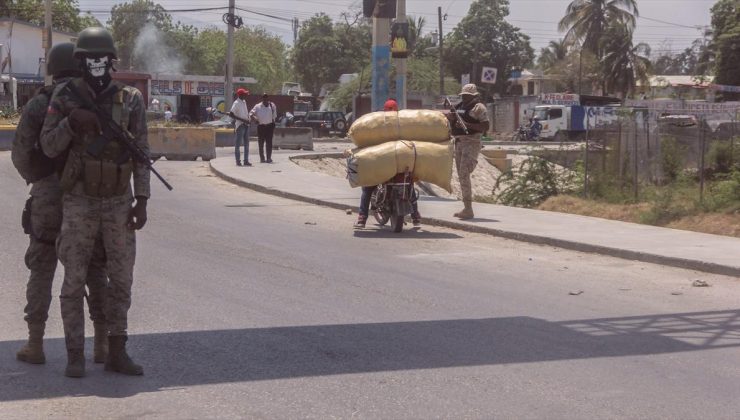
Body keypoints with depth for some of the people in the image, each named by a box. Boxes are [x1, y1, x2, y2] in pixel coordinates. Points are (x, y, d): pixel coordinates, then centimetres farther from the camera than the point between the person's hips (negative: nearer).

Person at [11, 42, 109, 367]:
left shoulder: (39, 104, -3)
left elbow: (21, 153, -7)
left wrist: (35, 179, 13)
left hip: (49, 197, -1)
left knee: (41, 270, 9)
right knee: (96, 271, 10)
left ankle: (35, 344, 8)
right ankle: (102, 343, 6)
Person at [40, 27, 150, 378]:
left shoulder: (130, 99, -2)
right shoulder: (65, 97, -5)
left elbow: (141, 153, -1)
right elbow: (49, 148, -6)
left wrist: (141, 201, -8)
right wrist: (70, 122, -26)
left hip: (119, 202, 2)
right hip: (79, 202, -2)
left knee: (121, 278, 3)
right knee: (74, 281, 0)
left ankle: (116, 353, 14)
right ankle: (75, 356, 9)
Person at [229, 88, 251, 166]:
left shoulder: (244, 102, 13)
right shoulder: (236, 103, -13)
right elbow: (231, 114, -20)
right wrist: (242, 120, -23)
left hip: (246, 125, 8)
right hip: (240, 125, -8)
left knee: (246, 144, 9)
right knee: (238, 144, -3)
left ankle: (246, 161, 13)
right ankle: (238, 161, 0)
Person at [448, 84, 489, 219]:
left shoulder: (478, 108, -7)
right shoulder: (459, 107, 18)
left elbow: (485, 127, -15)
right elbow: (451, 125, 25)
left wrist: (467, 125, -23)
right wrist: (451, 118, 2)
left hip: (471, 143, -9)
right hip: (458, 142, 9)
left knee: (464, 174, -17)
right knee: (461, 176, 10)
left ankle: (468, 209, -18)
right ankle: (466, 208, 15)